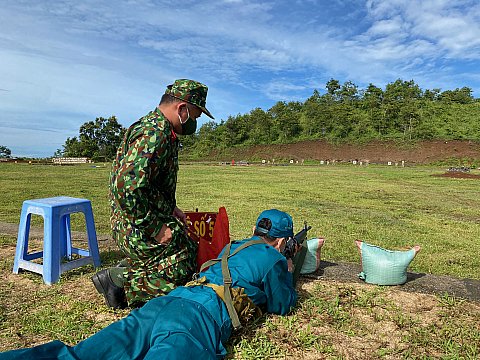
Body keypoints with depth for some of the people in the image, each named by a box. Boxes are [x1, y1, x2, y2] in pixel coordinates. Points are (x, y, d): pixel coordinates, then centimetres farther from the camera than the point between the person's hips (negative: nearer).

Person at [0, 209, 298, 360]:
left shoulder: (231, 246, 30)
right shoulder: (273, 258, 10)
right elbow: (282, 305, 22)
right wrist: (287, 274, 42)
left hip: (167, 302, 7)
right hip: (201, 317, -7)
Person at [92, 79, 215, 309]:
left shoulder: (161, 129, 12)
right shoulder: (153, 135, -23)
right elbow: (127, 190, -31)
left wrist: (171, 209, 14)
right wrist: (156, 228, -22)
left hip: (153, 219, 10)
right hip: (139, 227, -10)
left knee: (190, 250, 14)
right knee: (182, 270, -6)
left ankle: (126, 271, 13)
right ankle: (120, 280, 0)